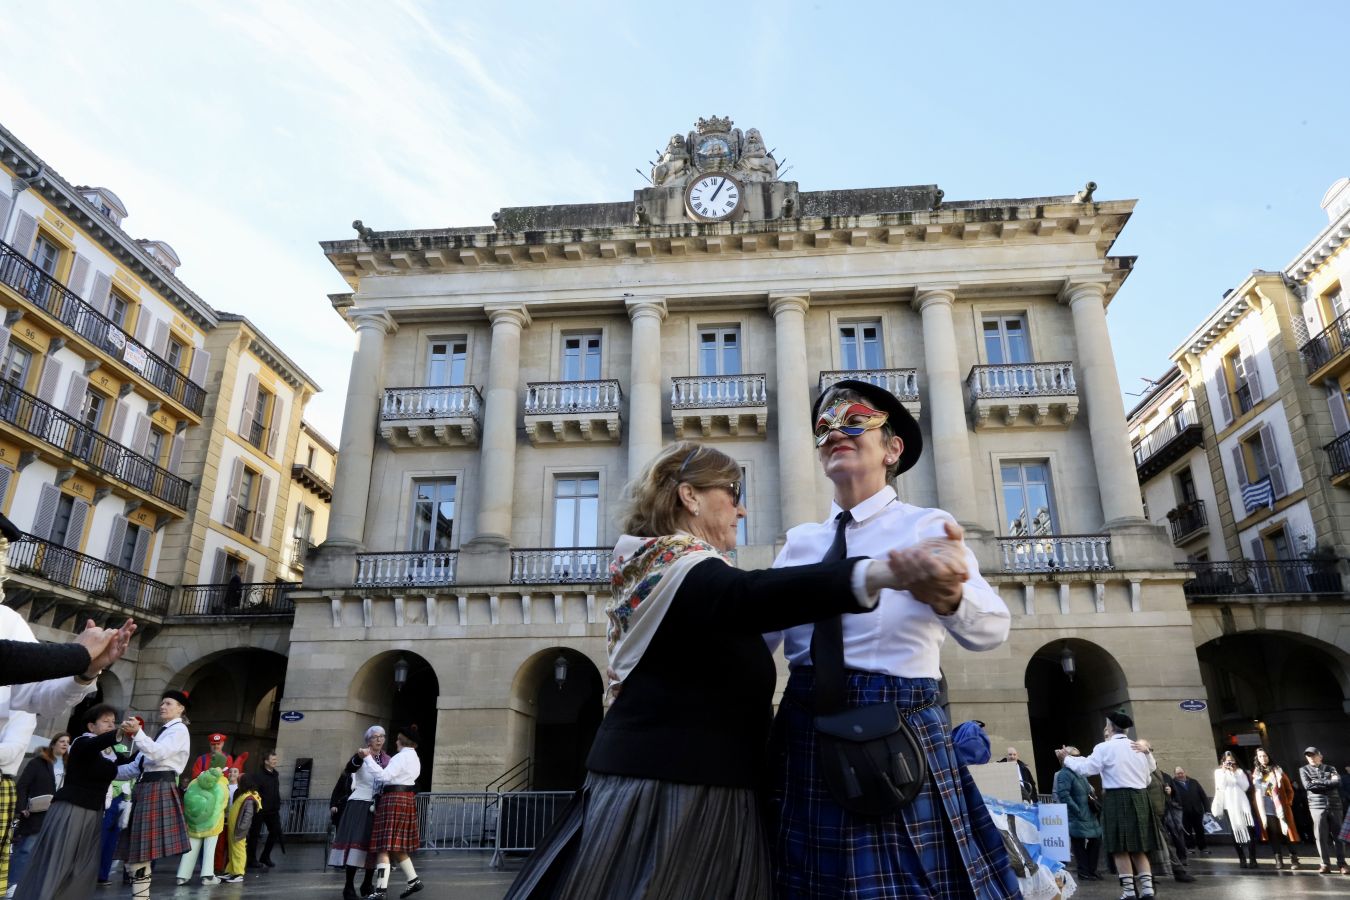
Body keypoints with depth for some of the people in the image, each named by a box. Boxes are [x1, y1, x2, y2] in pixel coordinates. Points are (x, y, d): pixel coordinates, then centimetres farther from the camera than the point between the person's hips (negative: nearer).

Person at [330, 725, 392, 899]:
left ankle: (367, 885, 19)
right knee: (355, 844, -11)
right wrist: (360, 757, -45)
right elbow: (349, 769, -26)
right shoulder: (361, 756, -5)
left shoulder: (387, 760, 10)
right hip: (359, 805, -5)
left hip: (378, 808, 5)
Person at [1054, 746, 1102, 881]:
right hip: (1077, 818, -9)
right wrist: (1079, 812, -22)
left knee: (1096, 840, 11)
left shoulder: (1079, 773, 14)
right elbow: (1064, 796, -22)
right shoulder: (1064, 774, -14)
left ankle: (1091, 871, 25)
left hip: (1089, 816, 9)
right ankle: (1084, 873, 12)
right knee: (1079, 845, 0)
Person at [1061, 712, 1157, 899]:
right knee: (1138, 847, 13)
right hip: (1140, 798, 7)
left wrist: (1067, 759, 7)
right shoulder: (1139, 748, 12)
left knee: (1120, 847, -1)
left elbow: (1086, 768, -8)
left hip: (1118, 799, -7)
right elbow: (1149, 771, 17)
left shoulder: (1104, 748, -7)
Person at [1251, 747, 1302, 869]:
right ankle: (1278, 860, 6)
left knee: (1287, 833, -3)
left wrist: (1288, 802, -1)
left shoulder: (1277, 771, 7)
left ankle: (1294, 859, 4)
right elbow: (1255, 793, 9)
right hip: (1266, 810, 1)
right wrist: (1257, 808, 1)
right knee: (1273, 835, 1)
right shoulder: (1255, 774, 9)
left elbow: (1289, 789, 9)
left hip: (1281, 808, -1)